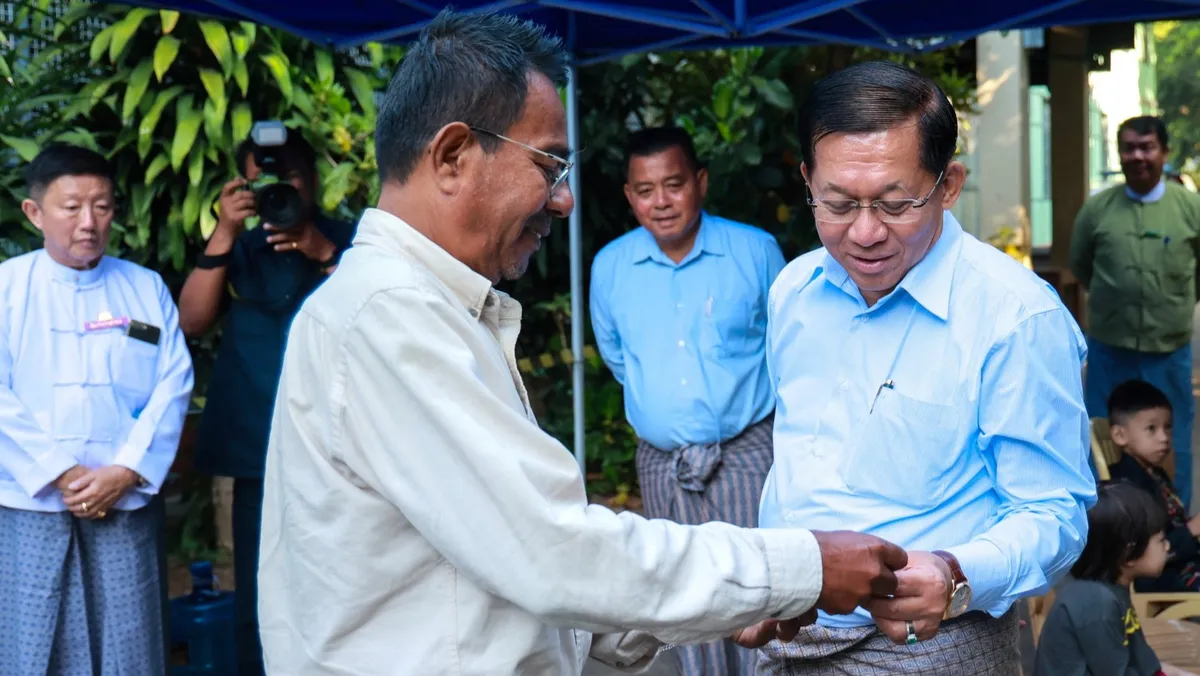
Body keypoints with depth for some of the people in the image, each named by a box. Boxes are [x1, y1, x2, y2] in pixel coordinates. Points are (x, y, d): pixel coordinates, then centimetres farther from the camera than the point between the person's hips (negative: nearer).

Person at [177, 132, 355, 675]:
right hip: (258, 452, 2)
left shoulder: (350, 241, 9)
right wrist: (224, 234, -6)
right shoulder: (240, 251, 16)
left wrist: (325, 254, -16)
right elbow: (192, 321, 2)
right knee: (258, 600, 3)